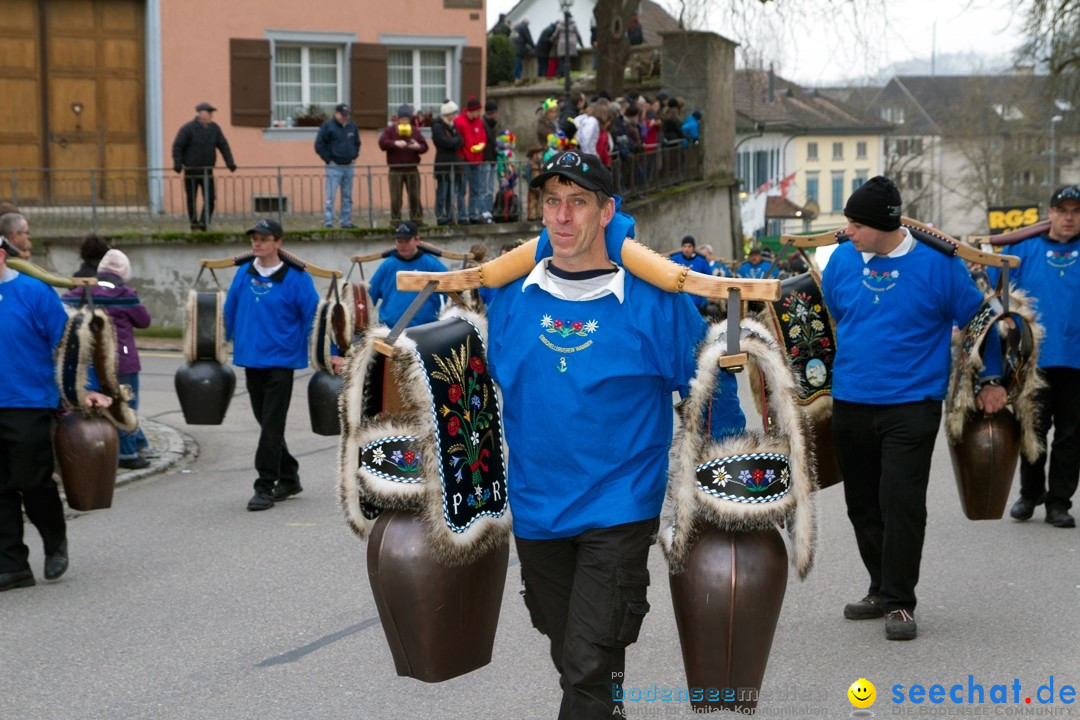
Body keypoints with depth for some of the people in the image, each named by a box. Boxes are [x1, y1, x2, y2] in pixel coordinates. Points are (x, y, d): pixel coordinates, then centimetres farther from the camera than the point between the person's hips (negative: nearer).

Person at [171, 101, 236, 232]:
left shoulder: (214, 128, 7)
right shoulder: (188, 128, -8)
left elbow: (223, 146, 9)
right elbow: (177, 146, -9)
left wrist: (230, 163, -1)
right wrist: (177, 164, -20)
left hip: (207, 171, 4)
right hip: (191, 171, -4)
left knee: (210, 199, -3)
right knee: (191, 200, 2)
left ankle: (203, 226, 6)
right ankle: (194, 227, 10)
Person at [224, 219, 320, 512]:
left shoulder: (295, 278, -9)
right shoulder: (243, 274, 5)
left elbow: (312, 317, -8)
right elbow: (230, 311, 13)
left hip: (280, 360, -6)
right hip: (250, 360, 6)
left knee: (271, 427, -6)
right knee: (267, 423, 15)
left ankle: (265, 487, -1)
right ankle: (289, 477, 29)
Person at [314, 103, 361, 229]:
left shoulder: (352, 126, 12)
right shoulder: (328, 126, -5)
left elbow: (357, 143, 26)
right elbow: (319, 145, -7)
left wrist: (354, 156, 13)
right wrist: (328, 160, -9)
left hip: (349, 166, 6)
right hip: (334, 167, -6)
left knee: (347, 197, 9)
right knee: (330, 197, -8)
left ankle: (346, 222, 15)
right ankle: (328, 222, -6)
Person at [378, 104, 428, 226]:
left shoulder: (415, 131, 10)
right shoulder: (390, 129, 2)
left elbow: (425, 146, 6)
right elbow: (382, 143, -10)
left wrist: (418, 147, -16)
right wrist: (395, 143, -24)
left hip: (412, 169, 3)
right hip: (395, 170, -2)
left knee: (415, 196, 3)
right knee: (396, 198, -2)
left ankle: (417, 219, 10)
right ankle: (395, 220, 4)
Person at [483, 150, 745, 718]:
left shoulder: (652, 302, -10)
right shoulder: (510, 295, 0)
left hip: (618, 509, -4)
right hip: (535, 505, 5)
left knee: (587, 667, -10)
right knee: (569, 656, 20)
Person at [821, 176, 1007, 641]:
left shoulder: (936, 263, -9)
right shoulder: (842, 259, 2)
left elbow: (977, 319, 3)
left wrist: (991, 381, 7)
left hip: (911, 405, -4)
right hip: (849, 405, 5)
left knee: (902, 504, -9)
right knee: (863, 506, 12)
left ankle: (899, 603, 1)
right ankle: (881, 589, 27)